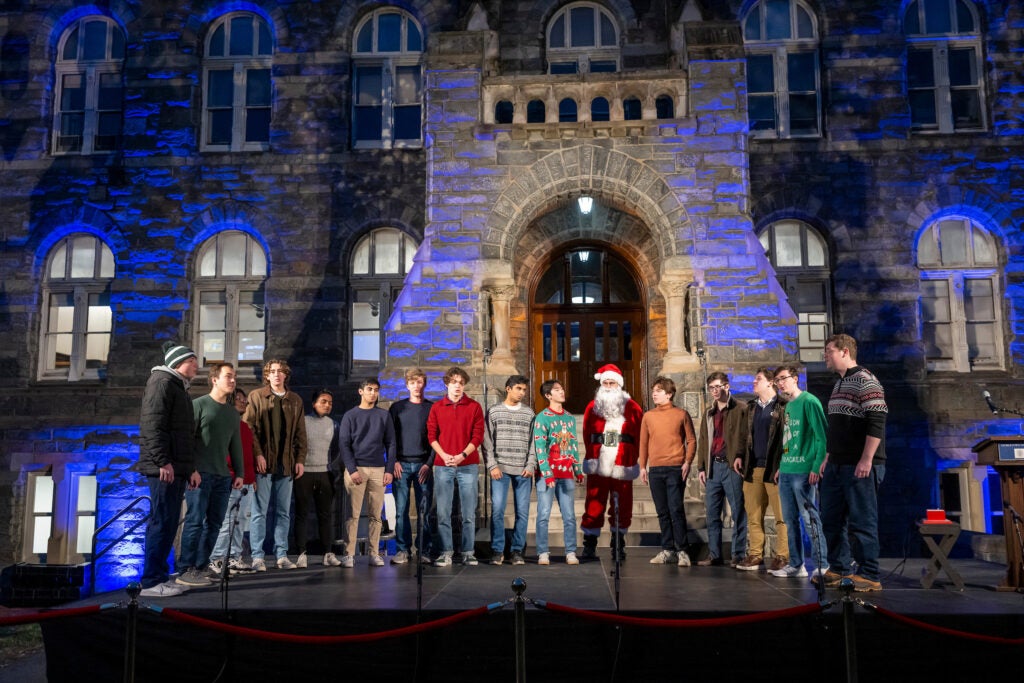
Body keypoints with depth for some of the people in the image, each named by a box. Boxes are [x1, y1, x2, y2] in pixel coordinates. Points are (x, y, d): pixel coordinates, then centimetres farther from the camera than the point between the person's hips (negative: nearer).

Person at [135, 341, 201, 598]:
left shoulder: (179, 388, 23)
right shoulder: (163, 382, -7)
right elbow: (152, 424, -18)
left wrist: (190, 468, 24)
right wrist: (163, 461, -23)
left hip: (177, 468, 10)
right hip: (164, 468, -10)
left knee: (168, 524, 11)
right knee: (162, 523, -9)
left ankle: (160, 577, 17)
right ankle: (151, 582, -5)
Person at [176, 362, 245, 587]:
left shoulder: (233, 412, 18)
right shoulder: (199, 404, -2)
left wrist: (239, 473, 15)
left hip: (222, 475, 7)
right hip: (200, 473, -7)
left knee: (214, 522, 6)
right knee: (195, 520, -8)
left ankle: (201, 566, 14)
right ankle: (186, 571, -5)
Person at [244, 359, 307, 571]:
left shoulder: (296, 400, 13)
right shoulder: (256, 396, 5)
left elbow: (301, 433, 12)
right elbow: (249, 428, -3)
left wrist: (300, 459, 4)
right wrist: (257, 454, -13)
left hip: (286, 463, 3)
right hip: (263, 461, -3)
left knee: (284, 512, 7)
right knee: (260, 511, -1)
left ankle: (282, 555, 13)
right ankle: (258, 556, 5)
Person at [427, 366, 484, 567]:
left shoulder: (474, 407, 5)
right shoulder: (436, 408, 9)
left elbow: (478, 436, -1)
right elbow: (431, 435, 4)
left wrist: (462, 455, -13)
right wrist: (444, 455, -10)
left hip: (468, 465, -1)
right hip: (442, 465, 1)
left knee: (469, 512, 2)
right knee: (443, 512, 1)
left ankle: (467, 552, 11)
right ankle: (446, 552, 10)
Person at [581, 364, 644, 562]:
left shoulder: (632, 408, 5)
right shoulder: (592, 407, 9)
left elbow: (640, 436, 7)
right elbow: (587, 436, 12)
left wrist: (631, 457, 4)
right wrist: (595, 455, 7)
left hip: (623, 467, 0)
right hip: (597, 466, 0)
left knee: (622, 507, 6)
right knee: (594, 506, 0)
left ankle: (619, 546, 19)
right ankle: (589, 546, 8)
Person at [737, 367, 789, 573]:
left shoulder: (782, 407, -4)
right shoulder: (751, 407, 16)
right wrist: (743, 460, 9)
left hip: (774, 469, -6)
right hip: (753, 468, 6)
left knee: (781, 515, 0)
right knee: (753, 515, 7)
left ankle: (783, 556, 5)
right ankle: (755, 555, 13)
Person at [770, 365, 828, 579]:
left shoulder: (809, 401, -8)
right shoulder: (788, 406, 18)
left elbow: (822, 436, -13)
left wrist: (817, 467, -18)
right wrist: (782, 466, 17)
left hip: (803, 471, -9)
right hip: (786, 471, 9)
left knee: (809, 518, -5)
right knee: (790, 519, 11)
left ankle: (822, 564, 2)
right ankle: (796, 565, 18)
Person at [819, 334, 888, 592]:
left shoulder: (865, 381, -10)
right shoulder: (839, 384, 17)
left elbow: (877, 422, -17)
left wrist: (867, 459, -21)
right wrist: (829, 457, 20)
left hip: (860, 466, -9)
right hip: (838, 464, 9)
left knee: (862, 521, -3)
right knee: (831, 519, 12)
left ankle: (869, 576, 6)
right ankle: (839, 568, 24)